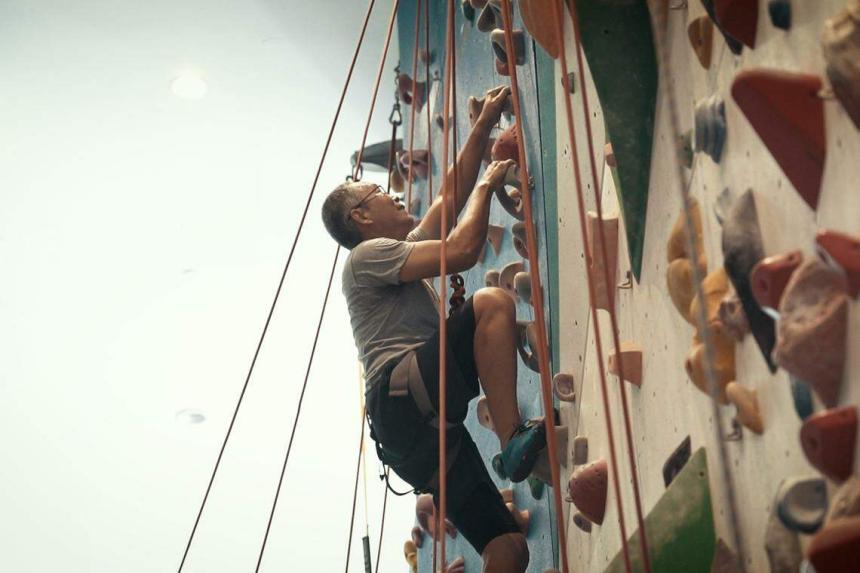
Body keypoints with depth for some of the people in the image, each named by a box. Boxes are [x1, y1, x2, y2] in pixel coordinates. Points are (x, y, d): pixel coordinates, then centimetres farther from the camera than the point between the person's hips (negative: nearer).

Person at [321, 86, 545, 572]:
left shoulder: (403, 250, 32)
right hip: (401, 397, -9)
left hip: (423, 424, 9)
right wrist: (487, 187, 9)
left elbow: (451, 196, 34)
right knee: (493, 302, -20)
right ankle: (514, 439, -26)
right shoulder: (369, 254, 4)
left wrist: (485, 124, 32)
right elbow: (463, 251, -8)